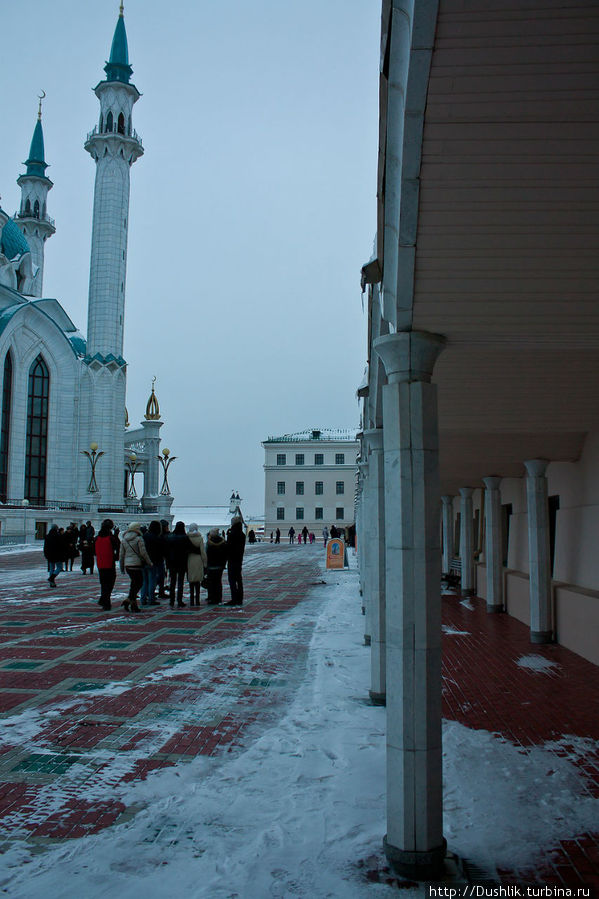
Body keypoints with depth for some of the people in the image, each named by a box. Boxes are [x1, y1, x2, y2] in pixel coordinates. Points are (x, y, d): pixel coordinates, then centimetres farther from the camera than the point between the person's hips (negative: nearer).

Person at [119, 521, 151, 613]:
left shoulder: (123, 539, 10)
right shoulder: (139, 539, -9)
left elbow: (121, 554, 12)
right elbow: (143, 553, -10)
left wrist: (122, 567, 18)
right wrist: (149, 562, 2)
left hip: (127, 565, 7)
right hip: (136, 564, -6)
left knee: (134, 583, 15)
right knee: (139, 583, 1)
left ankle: (133, 604, 10)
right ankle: (128, 600, -12)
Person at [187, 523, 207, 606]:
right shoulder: (200, 538, -3)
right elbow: (203, 552, -2)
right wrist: (205, 563, 4)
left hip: (190, 560, 0)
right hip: (198, 561, 0)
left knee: (191, 581, 7)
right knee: (197, 581, 7)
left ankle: (192, 600, 5)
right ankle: (197, 600, 6)